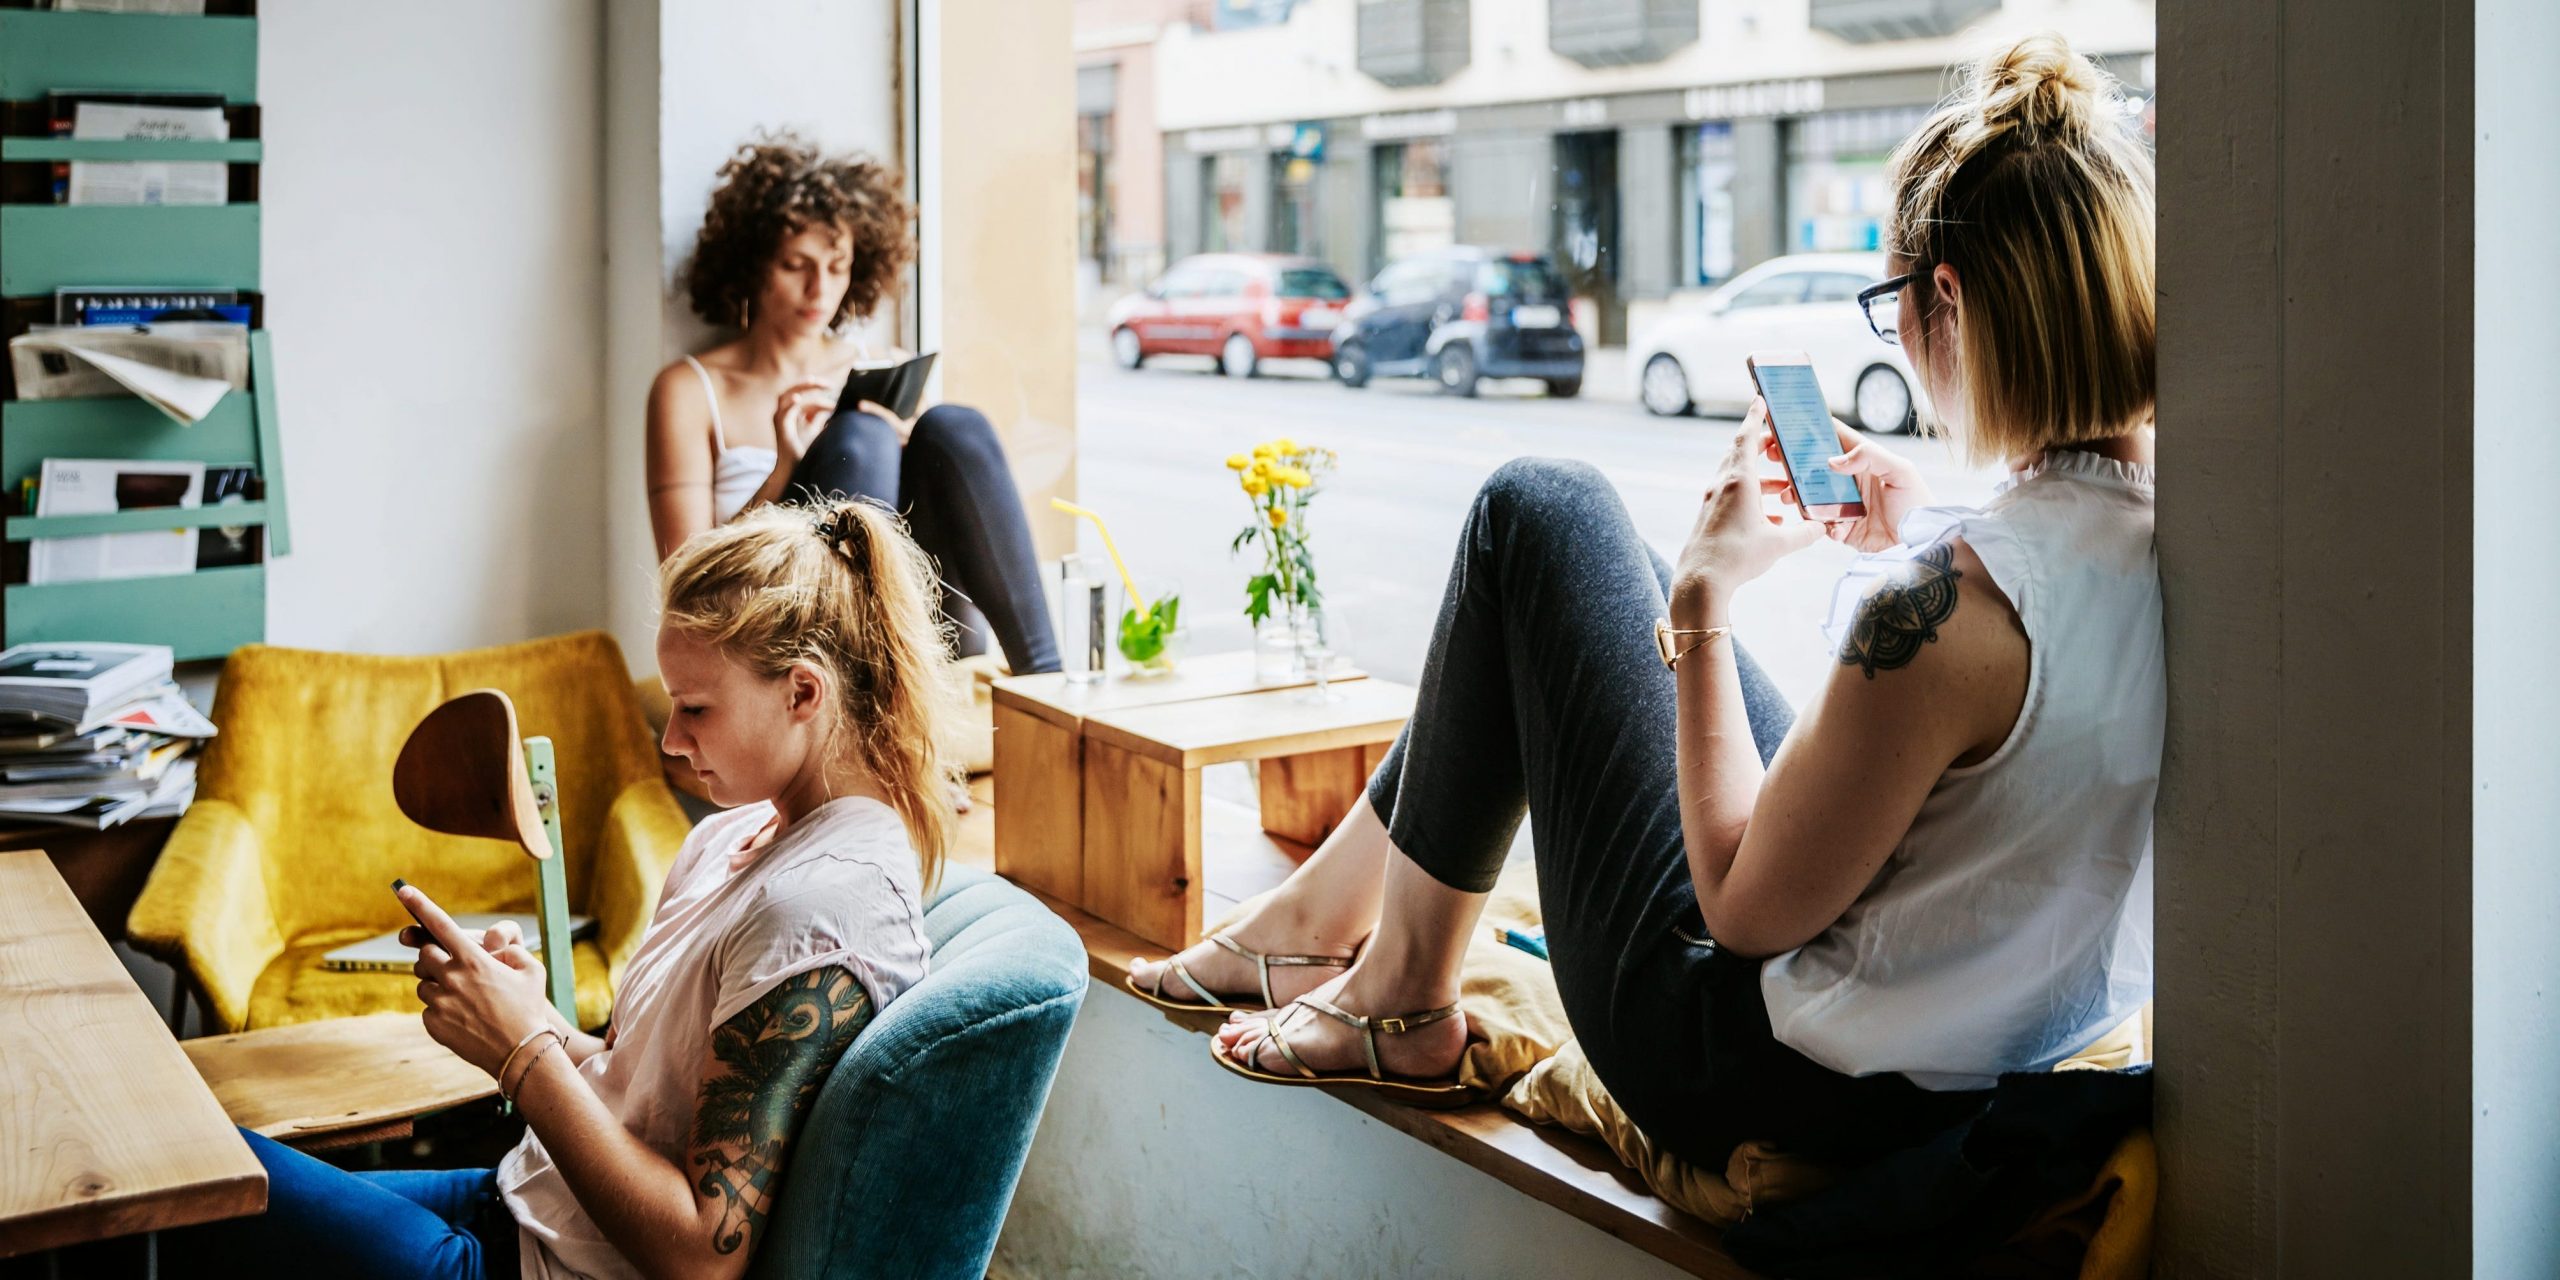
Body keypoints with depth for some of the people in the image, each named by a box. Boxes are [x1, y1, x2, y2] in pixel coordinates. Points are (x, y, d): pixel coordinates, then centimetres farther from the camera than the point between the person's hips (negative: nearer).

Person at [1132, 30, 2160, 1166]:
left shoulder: (1959, 593, -31)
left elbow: (1746, 908, -22)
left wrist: (1701, 600, -15)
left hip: (1760, 1087, -8)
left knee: (1539, 513, 2)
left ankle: (1399, 997, 15)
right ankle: (1322, 908, 32)